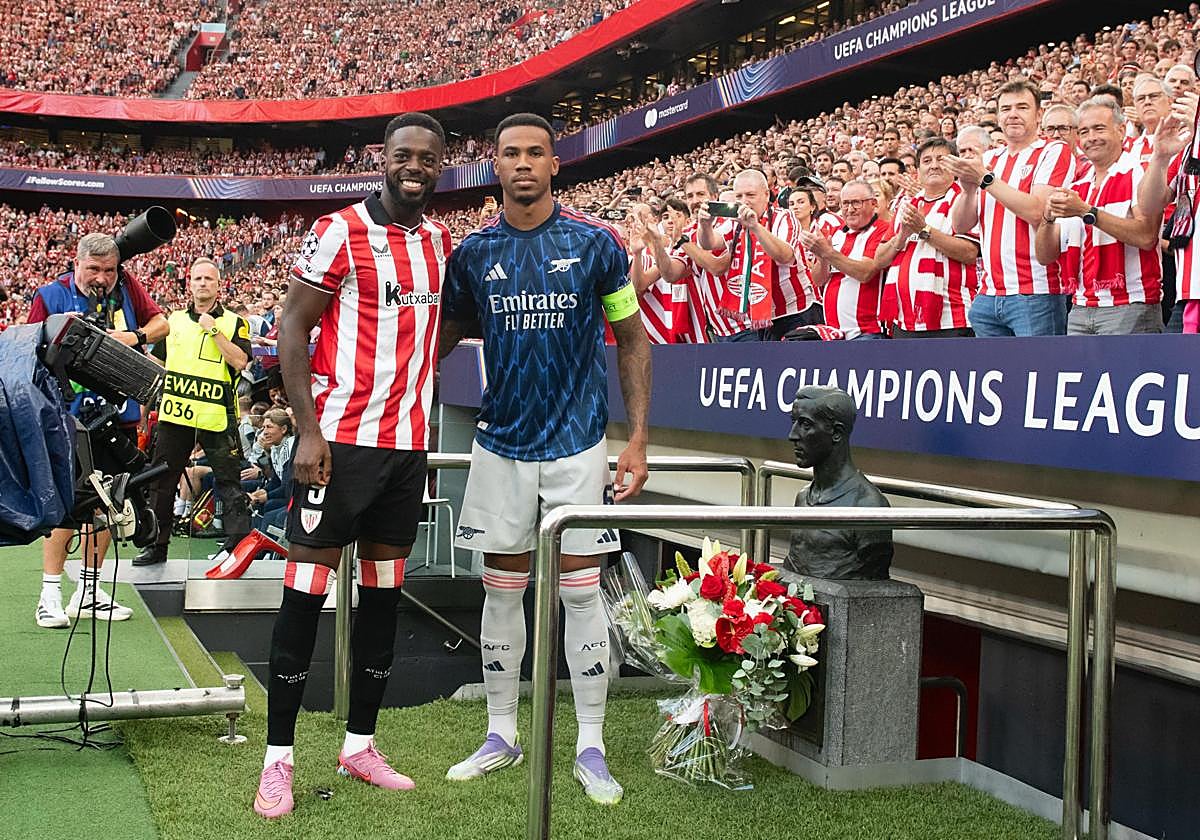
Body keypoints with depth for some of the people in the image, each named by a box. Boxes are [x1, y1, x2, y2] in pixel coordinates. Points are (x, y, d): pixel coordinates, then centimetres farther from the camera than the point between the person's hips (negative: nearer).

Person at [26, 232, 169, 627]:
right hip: (71, 415, -5)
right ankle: (50, 594, 3)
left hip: (120, 414, 5)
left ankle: (88, 591, 21)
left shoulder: (127, 287, 5)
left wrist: (136, 336, -7)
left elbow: (161, 323, 12)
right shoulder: (51, 295, -4)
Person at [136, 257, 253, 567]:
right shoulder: (173, 321, 15)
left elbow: (240, 361, -11)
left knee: (229, 480, -3)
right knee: (162, 481, 9)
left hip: (216, 416, -4)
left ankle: (237, 540, 1)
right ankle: (157, 544, 18)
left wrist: (214, 330, -12)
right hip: (174, 413, 4)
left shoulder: (234, 323, 5)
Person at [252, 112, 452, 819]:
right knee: (307, 589, -3)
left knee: (384, 590, 10)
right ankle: (279, 757, 7)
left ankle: (360, 744, 21)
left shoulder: (443, 242, 12)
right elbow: (293, 329, -9)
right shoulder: (340, 232, -7)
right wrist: (308, 429, -16)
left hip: (408, 443, 6)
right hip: (340, 438, -6)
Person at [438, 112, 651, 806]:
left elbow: (633, 339, 3)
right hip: (502, 445, 2)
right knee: (502, 591, 9)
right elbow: (448, 334, 14)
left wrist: (638, 439, -3)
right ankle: (502, 735, 23)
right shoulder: (473, 253, 2)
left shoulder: (595, 243, -4)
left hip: (577, 443, -2)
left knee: (581, 592, 1)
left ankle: (591, 747, 13)